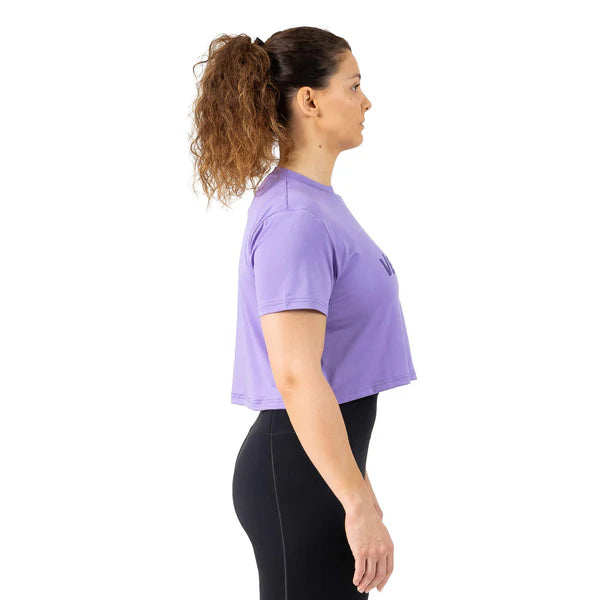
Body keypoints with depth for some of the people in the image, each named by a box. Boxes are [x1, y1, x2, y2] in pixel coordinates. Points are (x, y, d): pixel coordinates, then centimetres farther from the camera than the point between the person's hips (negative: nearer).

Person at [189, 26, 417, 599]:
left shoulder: (315, 202, 13)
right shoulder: (294, 219, -19)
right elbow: (295, 378, -26)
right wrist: (359, 505, -25)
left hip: (325, 454, 10)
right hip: (300, 471, -10)